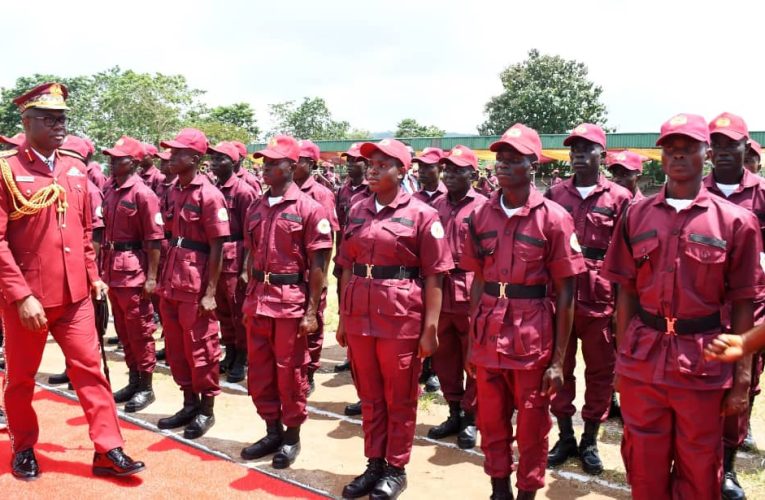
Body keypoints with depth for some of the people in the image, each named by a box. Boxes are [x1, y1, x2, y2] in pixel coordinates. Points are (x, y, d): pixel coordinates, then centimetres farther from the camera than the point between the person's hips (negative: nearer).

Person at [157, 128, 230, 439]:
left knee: (200, 348, 4)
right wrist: (164, 278, 14)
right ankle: (190, 404, 30)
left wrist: (210, 292, -16)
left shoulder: (208, 195, -13)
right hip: (171, 282, 8)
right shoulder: (174, 191, 10)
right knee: (175, 347, 15)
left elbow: (217, 247, -14)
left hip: (195, 285, -8)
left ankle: (206, 410, 20)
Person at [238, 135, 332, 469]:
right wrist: (249, 300, 13)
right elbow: (252, 257, 15)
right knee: (258, 372, 13)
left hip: (291, 300, -6)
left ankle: (292, 436, 24)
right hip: (258, 299, 6)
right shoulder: (256, 208, 9)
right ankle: (273, 432, 31)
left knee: (290, 373, 6)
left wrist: (312, 311, -13)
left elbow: (318, 265, -10)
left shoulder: (309, 209, -9)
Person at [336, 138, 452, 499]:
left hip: (402, 318, -5)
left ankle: (396, 469, 26)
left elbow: (433, 276, -7)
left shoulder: (422, 214, -6)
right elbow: (347, 268, 13)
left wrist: (430, 328, -10)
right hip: (360, 316, 5)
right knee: (370, 397, 15)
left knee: (399, 399, 9)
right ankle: (374, 464, 31)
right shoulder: (357, 212, 8)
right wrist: (343, 318, 11)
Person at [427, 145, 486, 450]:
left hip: (471, 294, -5)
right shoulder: (437, 206, 9)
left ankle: (470, 418, 22)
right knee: (443, 357, 14)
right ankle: (454, 413, 31)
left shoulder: (482, 207, -6)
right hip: (439, 291, 5)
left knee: (473, 359, 7)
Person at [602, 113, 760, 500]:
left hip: (703, 365, -1)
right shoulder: (636, 215, 3)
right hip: (643, 359, 2)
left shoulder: (735, 221, -3)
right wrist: (622, 357, 6)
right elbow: (626, 293, 7)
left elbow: (742, 307, -2)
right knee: (644, 469, 14)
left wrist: (742, 380, -3)